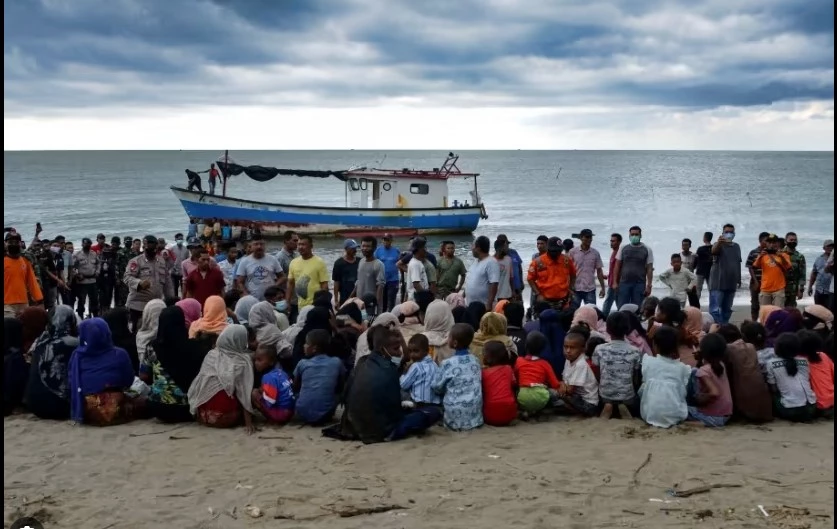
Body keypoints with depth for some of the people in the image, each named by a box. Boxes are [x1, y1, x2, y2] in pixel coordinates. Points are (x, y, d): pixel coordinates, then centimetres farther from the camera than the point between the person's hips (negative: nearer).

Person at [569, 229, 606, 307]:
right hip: (575, 288, -1)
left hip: (590, 289, 1)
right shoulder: (573, 252, 0)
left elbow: (599, 271, 8)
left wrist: (603, 288, 5)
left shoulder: (595, 253, 4)